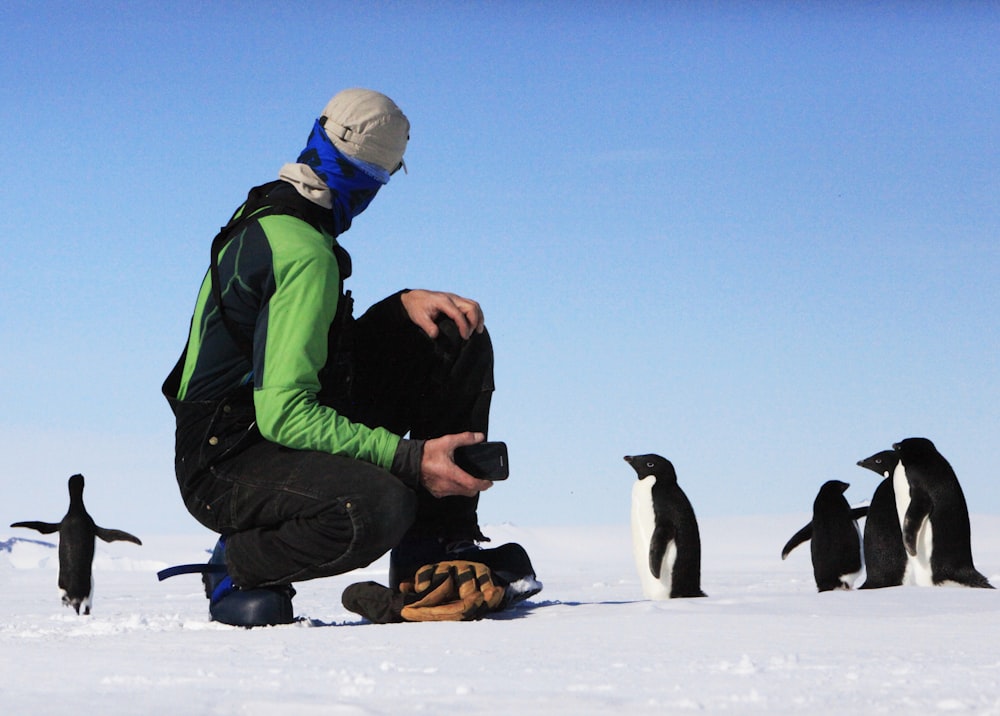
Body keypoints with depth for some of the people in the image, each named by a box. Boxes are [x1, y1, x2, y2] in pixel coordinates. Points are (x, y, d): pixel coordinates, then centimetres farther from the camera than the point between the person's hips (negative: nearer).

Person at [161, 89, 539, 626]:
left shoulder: (267, 211, 6)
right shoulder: (304, 254, -24)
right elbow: (283, 415, -30)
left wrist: (403, 303, 2)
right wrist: (410, 459, -30)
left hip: (280, 419, 10)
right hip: (227, 465, -10)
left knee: (456, 336, 3)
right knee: (377, 508, -40)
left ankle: (436, 550, 5)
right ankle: (240, 566, -9)